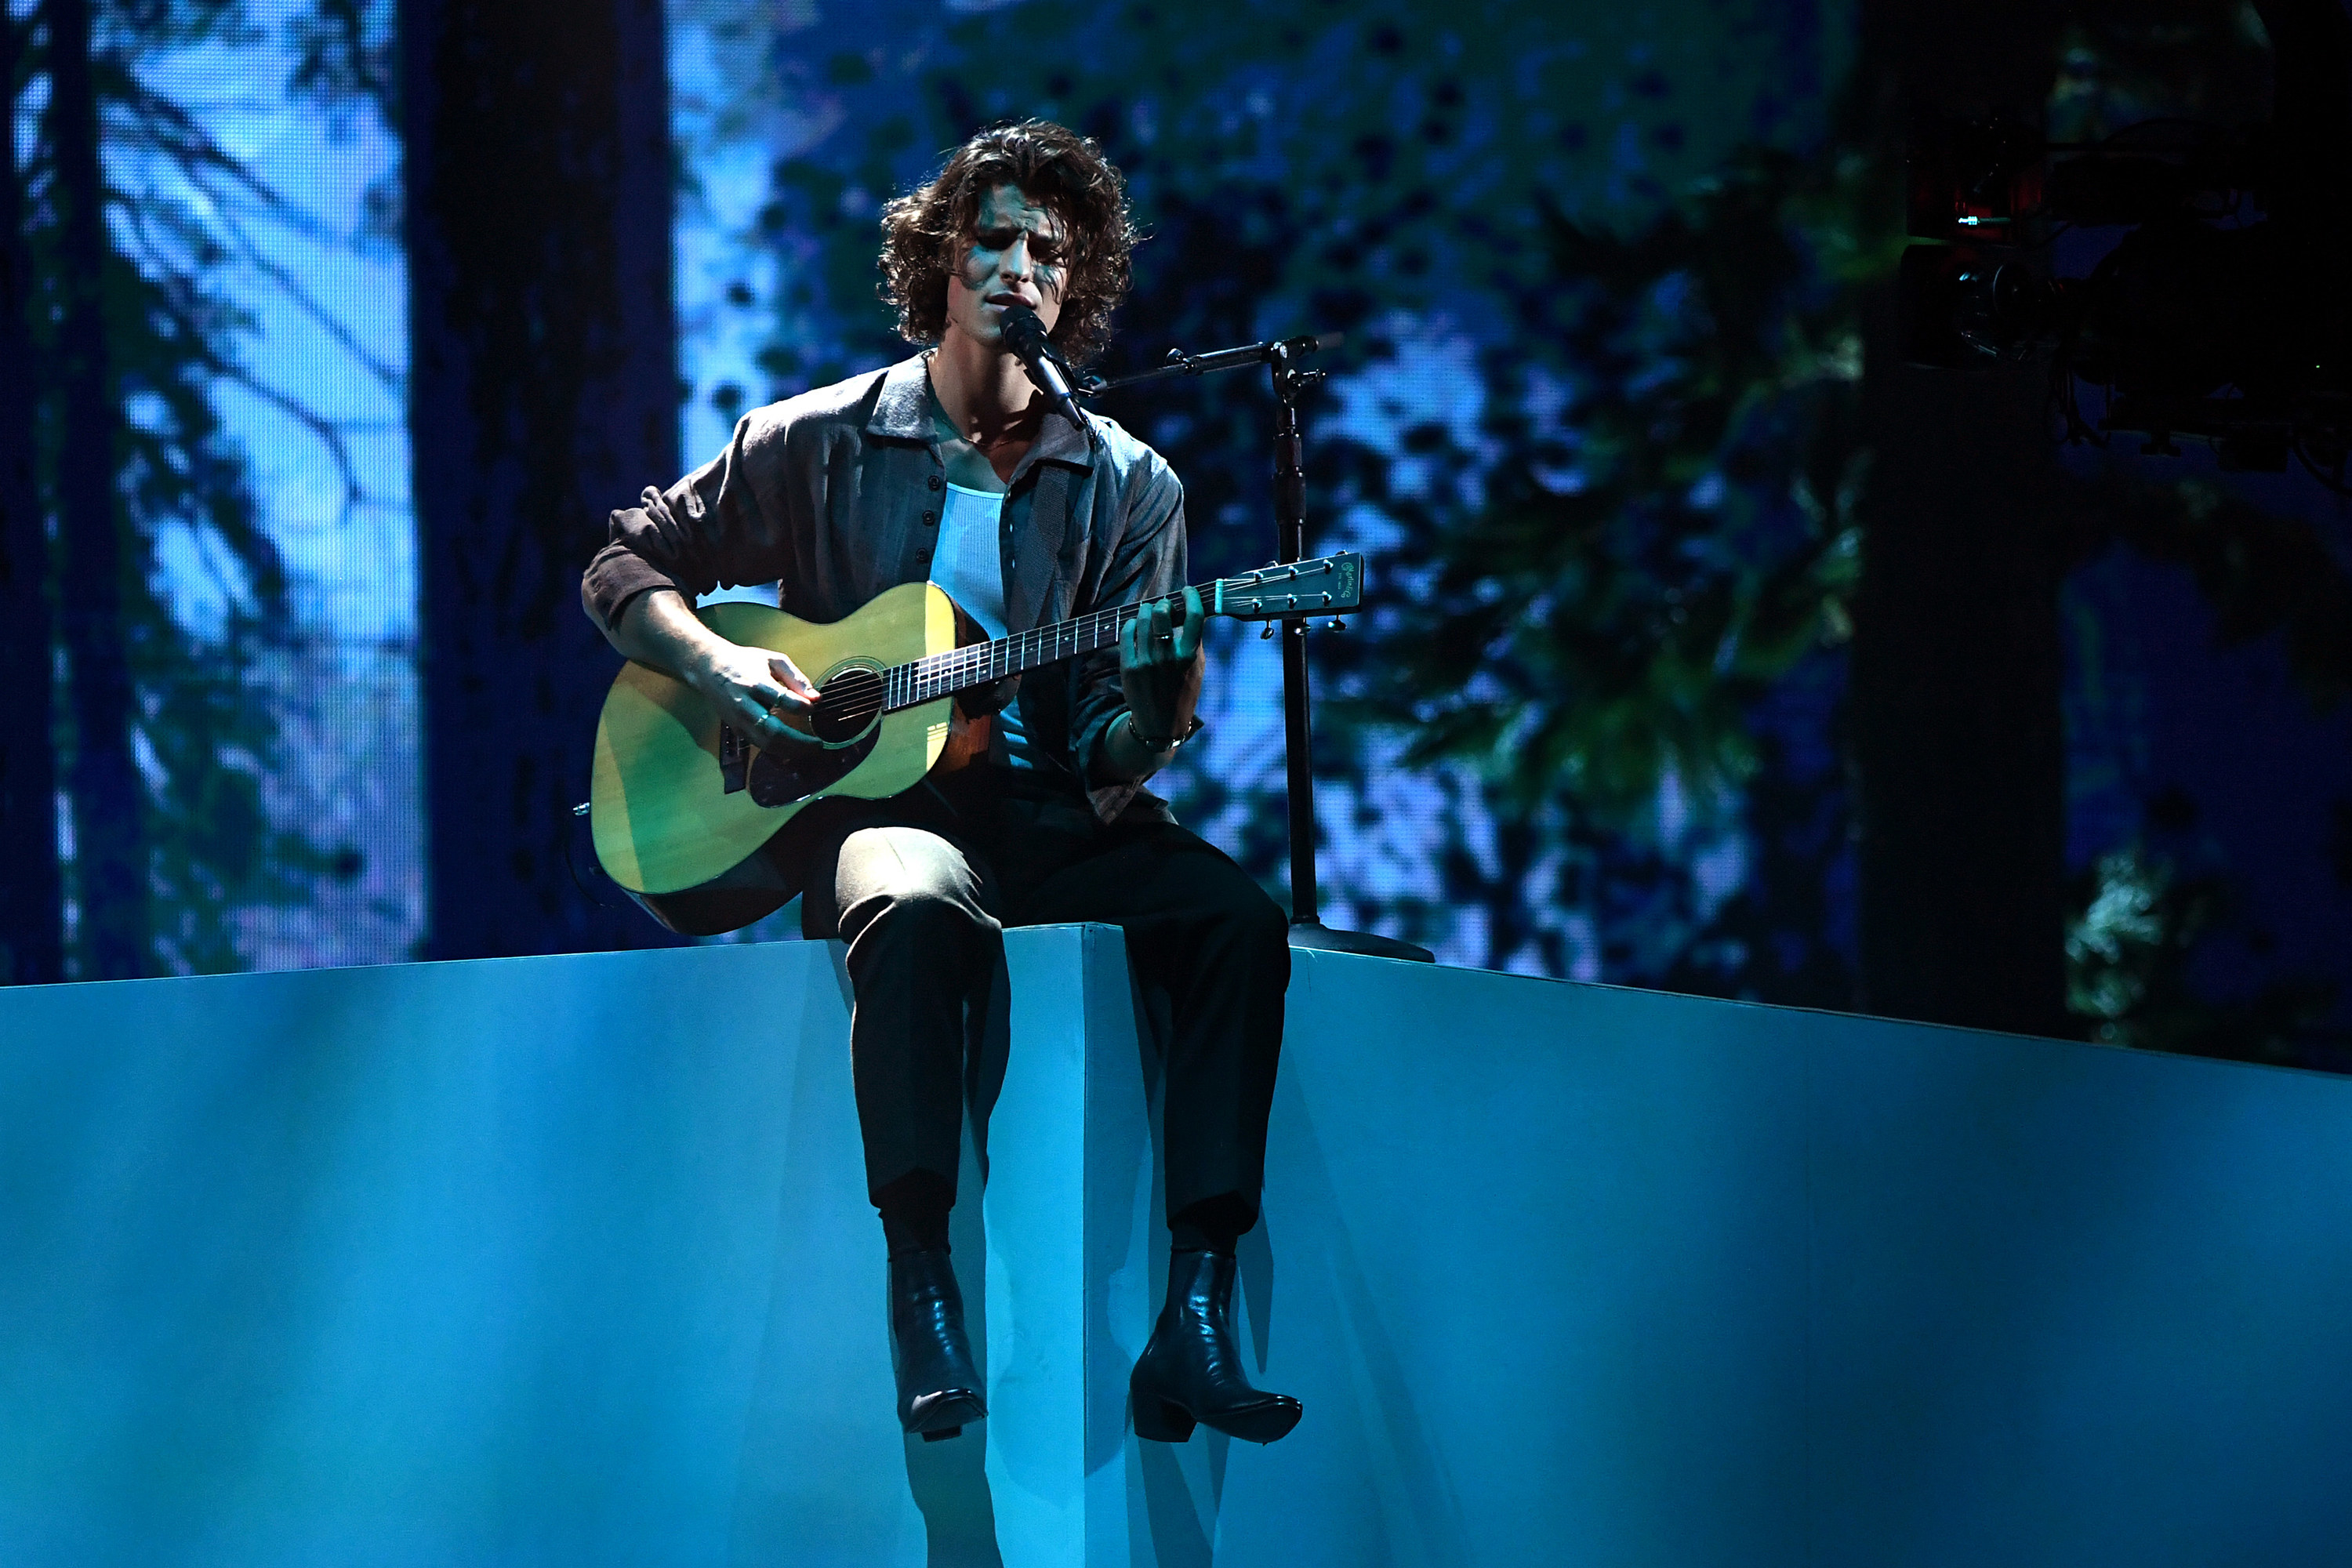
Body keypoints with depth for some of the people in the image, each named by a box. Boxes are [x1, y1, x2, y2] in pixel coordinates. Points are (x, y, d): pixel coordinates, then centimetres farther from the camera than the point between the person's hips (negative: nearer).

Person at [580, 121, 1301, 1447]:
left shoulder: (1129, 485, 9)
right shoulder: (823, 443, 7)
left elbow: (1116, 756, 4)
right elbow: (626, 564, 13)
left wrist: (1153, 702, -20)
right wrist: (719, 665, -7)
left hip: (1055, 819, 3)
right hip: (874, 802, -3)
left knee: (1238, 917, -28)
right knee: (915, 913, -40)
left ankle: (1195, 1316, -31)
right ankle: (924, 1306, -43)